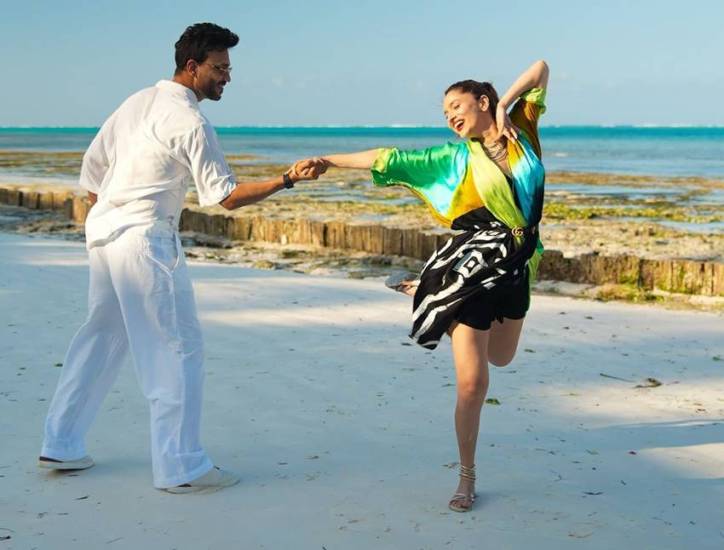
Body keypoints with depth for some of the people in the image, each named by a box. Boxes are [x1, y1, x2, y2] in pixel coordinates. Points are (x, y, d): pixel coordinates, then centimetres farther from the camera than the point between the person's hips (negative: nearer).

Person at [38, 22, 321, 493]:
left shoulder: (139, 101, 12)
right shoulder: (190, 123, -13)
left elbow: (93, 162, 16)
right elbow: (225, 196, -13)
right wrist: (286, 181, -11)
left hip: (104, 232, 9)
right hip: (144, 239, -9)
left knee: (101, 339, 18)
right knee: (178, 347, -2)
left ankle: (61, 447, 27)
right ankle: (180, 467, 1)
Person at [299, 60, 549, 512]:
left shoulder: (521, 131, 6)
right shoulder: (456, 158, 0)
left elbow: (541, 68, 10)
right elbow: (388, 160, -6)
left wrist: (507, 103, -1)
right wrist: (329, 160, -14)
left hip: (516, 268, 4)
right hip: (471, 267, -4)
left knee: (500, 358, 26)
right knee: (473, 381, -9)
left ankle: (425, 292, 46)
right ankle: (467, 478, 9)